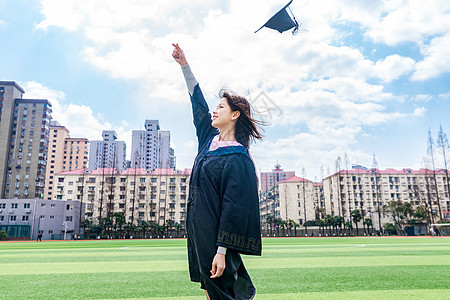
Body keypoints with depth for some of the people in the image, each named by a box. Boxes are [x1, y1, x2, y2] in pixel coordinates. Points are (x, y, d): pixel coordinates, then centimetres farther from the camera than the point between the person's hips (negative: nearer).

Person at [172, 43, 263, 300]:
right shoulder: (211, 140, 9)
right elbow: (198, 102, 18)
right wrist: (185, 65, 19)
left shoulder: (237, 159, -13)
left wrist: (222, 251, -21)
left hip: (216, 237, -8)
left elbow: (234, 207, -18)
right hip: (200, 232, 8)